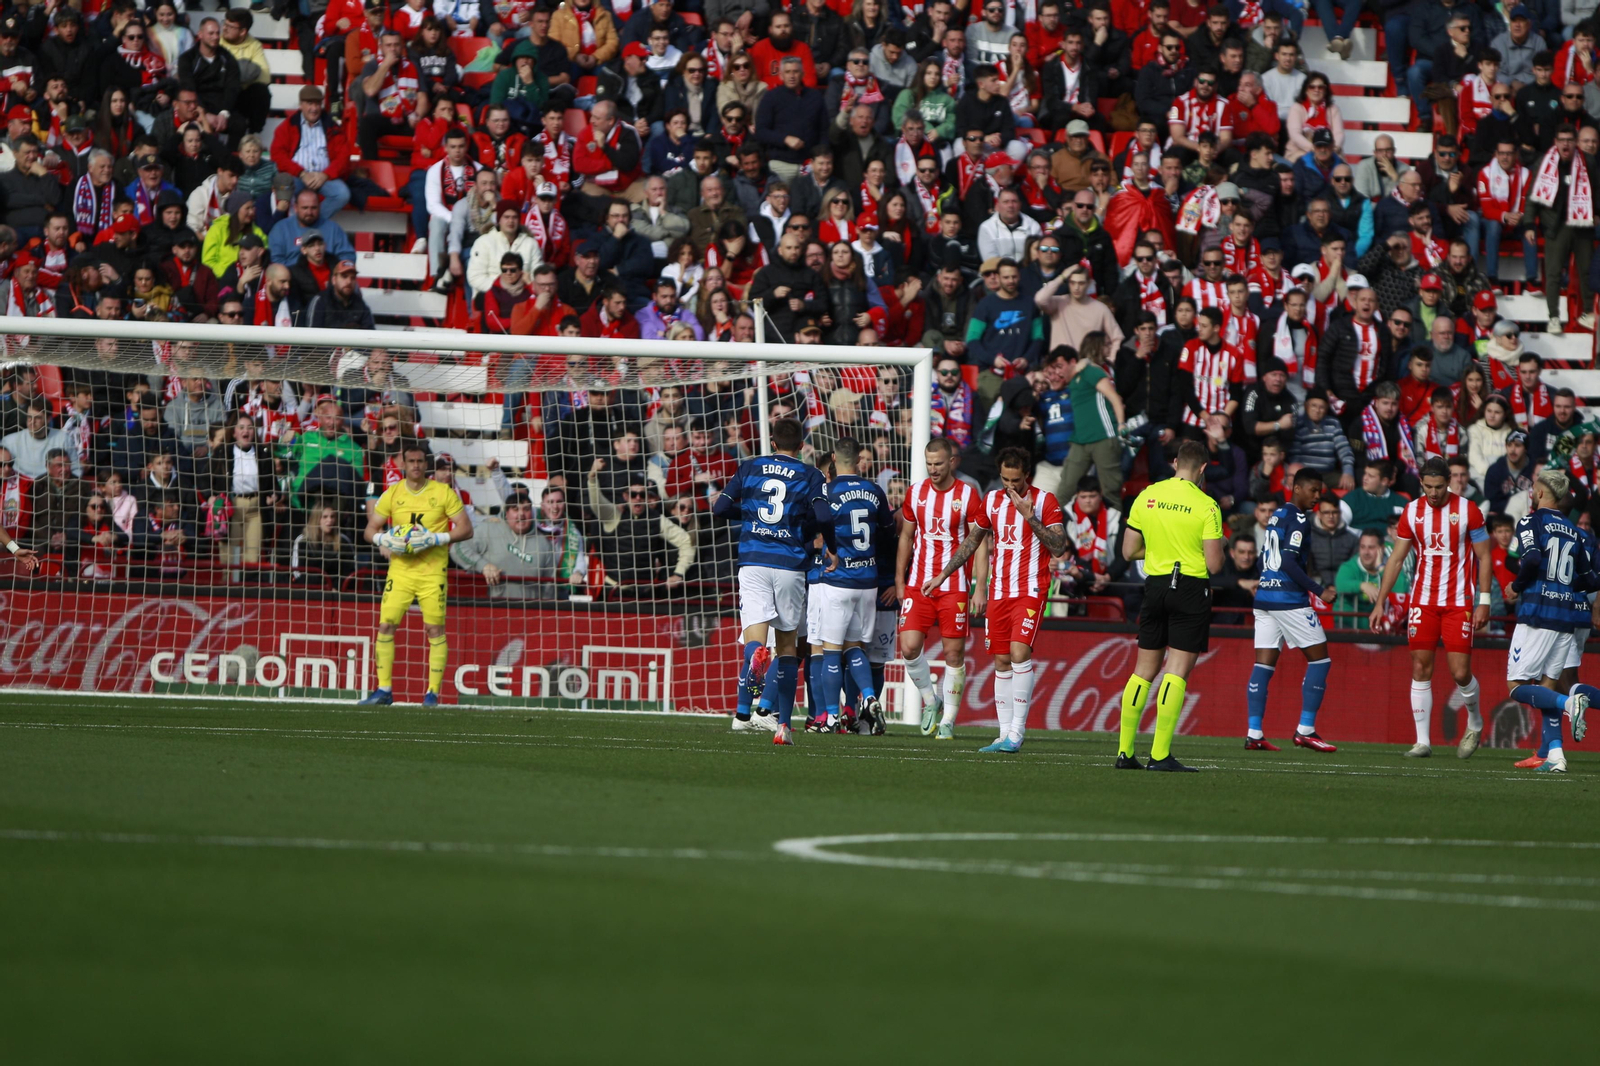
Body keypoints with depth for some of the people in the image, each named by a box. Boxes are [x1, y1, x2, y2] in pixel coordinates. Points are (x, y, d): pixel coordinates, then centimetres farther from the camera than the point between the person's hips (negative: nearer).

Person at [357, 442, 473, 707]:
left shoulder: (444, 493, 0)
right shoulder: (392, 494, 7)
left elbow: (466, 529, -1)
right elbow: (370, 530, 11)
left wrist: (435, 539, -15)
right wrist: (384, 540, -11)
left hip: (432, 572, -2)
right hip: (400, 570, 2)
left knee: (435, 629, -4)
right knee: (385, 625, -5)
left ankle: (433, 692, 3)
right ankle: (384, 689, 2)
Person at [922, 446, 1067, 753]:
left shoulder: (1044, 500, -4)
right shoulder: (992, 500, 11)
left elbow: (1059, 546, -11)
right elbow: (971, 541, 23)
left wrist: (1030, 517, -19)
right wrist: (942, 575, 23)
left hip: (1031, 590, -5)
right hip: (999, 590, 5)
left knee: (1019, 651, -19)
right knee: (1002, 661, 4)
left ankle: (1017, 731, -17)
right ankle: (1005, 734, 8)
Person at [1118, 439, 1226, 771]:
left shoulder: (1146, 497, 4)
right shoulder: (1206, 506, -9)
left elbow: (1129, 551, 8)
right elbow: (1214, 565, -12)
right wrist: (1219, 549, 10)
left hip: (1155, 584, 5)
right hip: (1191, 587, -5)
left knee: (1144, 670, 12)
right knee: (1177, 672, -4)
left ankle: (1124, 751, 10)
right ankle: (1160, 754, -9)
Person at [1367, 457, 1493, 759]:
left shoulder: (1467, 510, -6)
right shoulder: (1412, 511, 3)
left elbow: (1484, 557, -1)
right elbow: (1396, 558, 8)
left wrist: (1484, 602, -7)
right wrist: (1380, 603, 5)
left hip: (1459, 603, -3)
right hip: (1423, 601, 3)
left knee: (1460, 673, -6)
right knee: (1420, 669, -3)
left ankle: (1475, 723, 23)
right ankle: (1423, 741, 2)